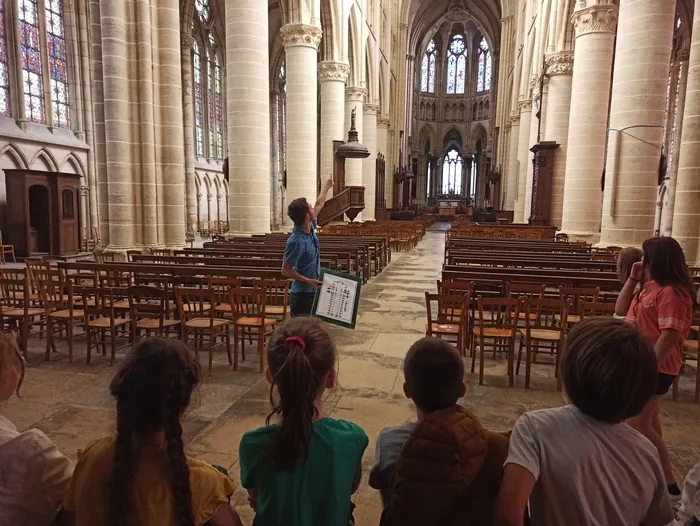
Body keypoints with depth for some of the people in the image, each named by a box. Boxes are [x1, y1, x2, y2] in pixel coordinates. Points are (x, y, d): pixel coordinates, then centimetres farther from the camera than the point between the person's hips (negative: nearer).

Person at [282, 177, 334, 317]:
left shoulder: (310, 228, 1)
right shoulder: (296, 241, -24)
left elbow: (319, 205, 20)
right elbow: (286, 270, -20)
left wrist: (326, 188, 34)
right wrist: (309, 281, -23)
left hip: (314, 293, 9)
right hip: (302, 296, -9)